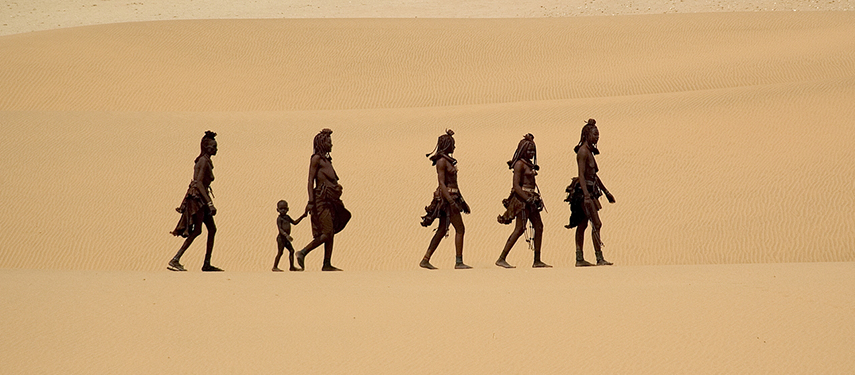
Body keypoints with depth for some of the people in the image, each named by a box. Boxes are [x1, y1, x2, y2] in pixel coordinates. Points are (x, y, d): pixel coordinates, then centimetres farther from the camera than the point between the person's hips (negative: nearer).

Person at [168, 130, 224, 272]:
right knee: (196, 231, -11)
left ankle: (207, 264, 9)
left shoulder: (205, 161, 16)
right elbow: (198, 183, -22)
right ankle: (174, 261, -13)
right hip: (197, 198, -10)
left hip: (200, 198, 10)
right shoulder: (203, 161, -14)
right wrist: (210, 203, -25)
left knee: (212, 230, 8)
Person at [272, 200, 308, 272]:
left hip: (286, 239, 8)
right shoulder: (279, 219, -12)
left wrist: (302, 217, 20)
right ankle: (275, 267, -2)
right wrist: (286, 235, -35)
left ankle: (292, 266, 14)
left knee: (291, 250, 8)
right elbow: (280, 229, -23)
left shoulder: (287, 217, 14)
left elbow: (294, 222, 27)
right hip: (281, 238, -8)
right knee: (280, 252, -8)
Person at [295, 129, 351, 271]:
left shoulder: (326, 160, 19)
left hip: (330, 201, 9)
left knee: (331, 233, 5)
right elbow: (310, 180, -13)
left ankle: (327, 265, 4)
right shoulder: (316, 158, -6)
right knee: (327, 233, -14)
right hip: (321, 199, -9)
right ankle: (303, 253, -8)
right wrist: (311, 202, -20)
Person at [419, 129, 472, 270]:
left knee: (442, 230, 9)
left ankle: (425, 260, 10)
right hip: (446, 197, -10)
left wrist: (462, 201, 23)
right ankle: (459, 262, -6)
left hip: (453, 196, 10)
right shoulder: (441, 161, -13)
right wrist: (451, 202, -26)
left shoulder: (447, 160, 17)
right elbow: (441, 183, -19)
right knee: (460, 229, -7)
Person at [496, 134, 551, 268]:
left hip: (530, 198, 9)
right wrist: (528, 199, -23)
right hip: (522, 198, -9)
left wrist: (536, 199, 13)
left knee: (539, 227, 6)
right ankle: (501, 259, -11)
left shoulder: (529, 164, 17)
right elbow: (516, 185, -17)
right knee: (520, 228, -12)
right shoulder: (519, 164, -10)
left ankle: (537, 261, 10)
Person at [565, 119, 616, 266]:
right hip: (583, 190, -10)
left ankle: (579, 259, 11)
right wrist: (586, 195, -30)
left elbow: (594, 175, 24)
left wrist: (606, 192, 27)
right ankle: (599, 258, -12)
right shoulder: (583, 151, -13)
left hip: (590, 190, 10)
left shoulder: (589, 151, 16)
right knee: (596, 224, -11)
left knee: (582, 225, 9)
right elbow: (581, 175, -21)